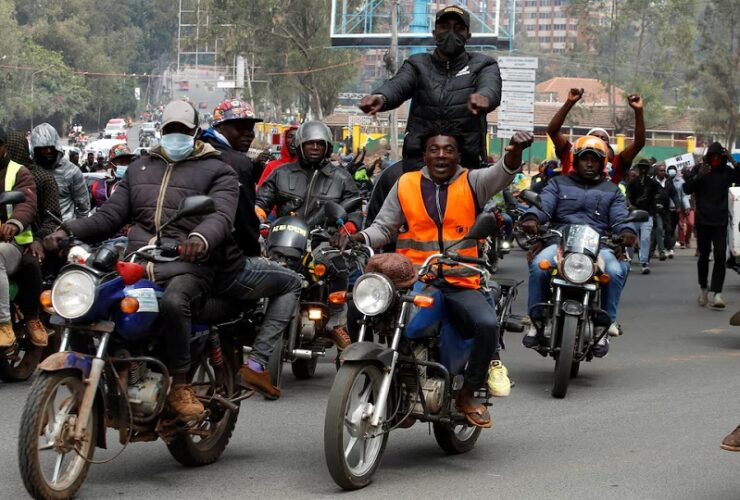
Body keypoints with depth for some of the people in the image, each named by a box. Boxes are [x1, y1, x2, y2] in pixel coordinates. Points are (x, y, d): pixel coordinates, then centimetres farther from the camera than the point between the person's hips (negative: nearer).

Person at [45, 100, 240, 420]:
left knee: (173, 301, -38)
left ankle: (180, 385, -23)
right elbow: (110, 215, 21)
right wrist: (69, 231, 2)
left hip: (187, 266, -5)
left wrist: (201, 239, -33)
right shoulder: (140, 168, 27)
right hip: (135, 266, 5)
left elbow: (221, 215, -9)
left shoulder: (218, 171, 10)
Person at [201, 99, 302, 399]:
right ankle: (256, 363, 1)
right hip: (226, 269, -8)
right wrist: (253, 249, 13)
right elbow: (245, 218, -8)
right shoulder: (238, 163, -9)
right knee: (291, 283, 14)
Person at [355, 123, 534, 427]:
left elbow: (502, 173, -11)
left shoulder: (471, 183, 7)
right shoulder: (405, 185, 11)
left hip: (460, 284, 0)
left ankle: (467, 395, -4)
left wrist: (515, 151, -33)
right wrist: (360, 238, -9)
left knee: (488, 324, -28)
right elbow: (384, 227, 12)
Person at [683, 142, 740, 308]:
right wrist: (699, 176, -19)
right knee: (704, 256, 10)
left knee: (720, 256, -12)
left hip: (720, 221, 0)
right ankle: (703, 289, 28)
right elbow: (686, 189, -4)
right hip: (703, 220, 0)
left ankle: (716, 292, -16)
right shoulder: (699, 169, 1)